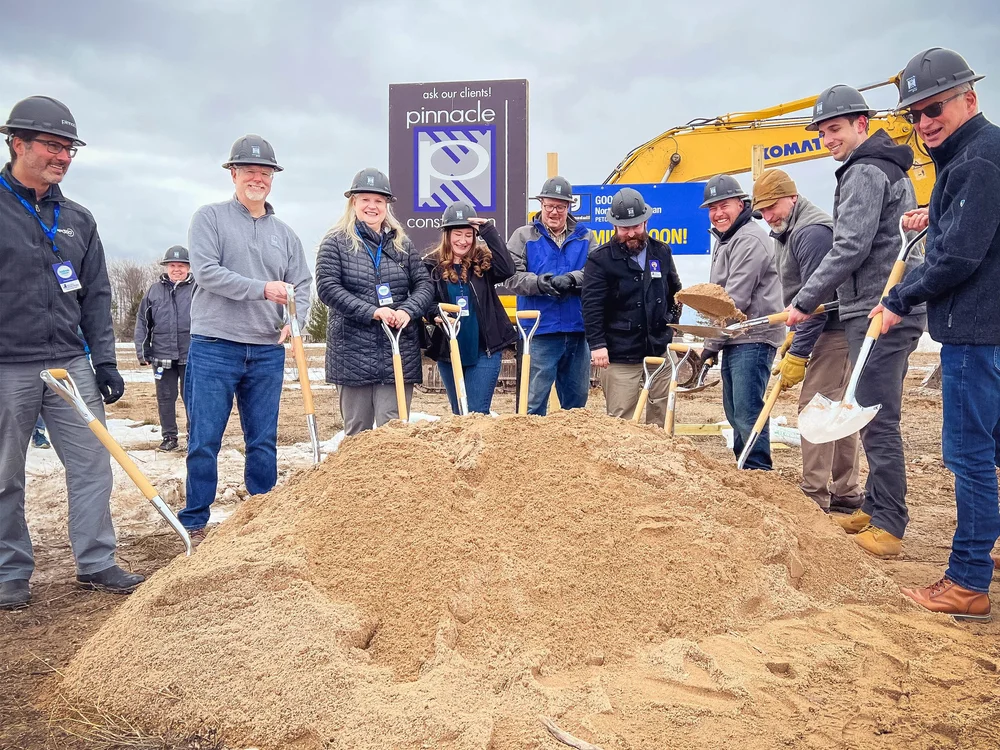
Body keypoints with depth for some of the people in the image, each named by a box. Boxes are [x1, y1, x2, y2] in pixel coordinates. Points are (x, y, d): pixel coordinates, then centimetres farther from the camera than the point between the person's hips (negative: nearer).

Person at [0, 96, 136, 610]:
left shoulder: (78, 220, 12)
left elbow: (96, 296, 13)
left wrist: (105, 361, 7)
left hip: (71, 365, 5)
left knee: (93, 465, 3)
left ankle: (96, 564, 13)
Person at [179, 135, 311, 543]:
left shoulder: (285, 233, 16)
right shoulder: (209, 217, 2)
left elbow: (302, 284, 11)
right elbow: (205, 271, -11)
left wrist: (296, 321, -9)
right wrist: (262, 289, -19)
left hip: (267, 352, 4)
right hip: (213, 348, -4)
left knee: (263, 442, 9)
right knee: (204, 441, 0)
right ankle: (195, 524, 12)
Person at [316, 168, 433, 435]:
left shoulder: (402, 243, 13)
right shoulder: (336, 242, 3)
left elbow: (424, 284, 9)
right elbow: (327, 287, -8)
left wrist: (408, 311, -12)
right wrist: (371, 311, -18)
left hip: (399, 351, 2)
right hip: (353, 350, -2)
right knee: (357, 430, 9)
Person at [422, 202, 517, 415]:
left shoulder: (483, 260, 0)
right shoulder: (431, 265, 1)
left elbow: (507, 269, -18)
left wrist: (489, 231, -18)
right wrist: (437, 313, -21)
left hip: (484, 349, -2)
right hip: (447, 351, 2)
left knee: (477, 413, -2)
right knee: (459, 413, 16)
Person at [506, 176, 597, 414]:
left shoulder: (585, 237, 10)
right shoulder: (524, 236, 4)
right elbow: (512, 276, -6)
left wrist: (571, 279, -20)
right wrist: (539, 283, -23)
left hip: (577, 330, 3)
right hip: (541, 331, -3)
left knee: (577, 398, 15)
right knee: (536, 399, 1)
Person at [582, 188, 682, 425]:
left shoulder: (661, 252, 9)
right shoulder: (600, 259, -7)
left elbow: (675, 291, 23)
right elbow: (592, 306, -13)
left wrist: (672, 321, 14)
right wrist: (597, 344, -20)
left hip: (659, 350, 5)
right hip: (620, 356, -5)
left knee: (661, 417, 13)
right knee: (621, 421, -3)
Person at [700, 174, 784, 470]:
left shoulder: (750, 240, -14)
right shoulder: (724, 240, 21)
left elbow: (737, 299, -19)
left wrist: (711, 343, -15)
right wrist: (715, 343, 19)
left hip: (753, 339, -11)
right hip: (733, 339, 11)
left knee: (747, 412, -12)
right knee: (734, 411, 15)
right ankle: (745, 468, 25)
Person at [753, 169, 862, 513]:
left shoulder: (812, 232, -18)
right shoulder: (787, 232, 15)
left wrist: (797, 354, -21)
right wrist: (792, 335, 17)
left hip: (833, 330, -11)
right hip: (832, 331, 11)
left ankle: (814, 496, -4)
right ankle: (845, 493, 21)